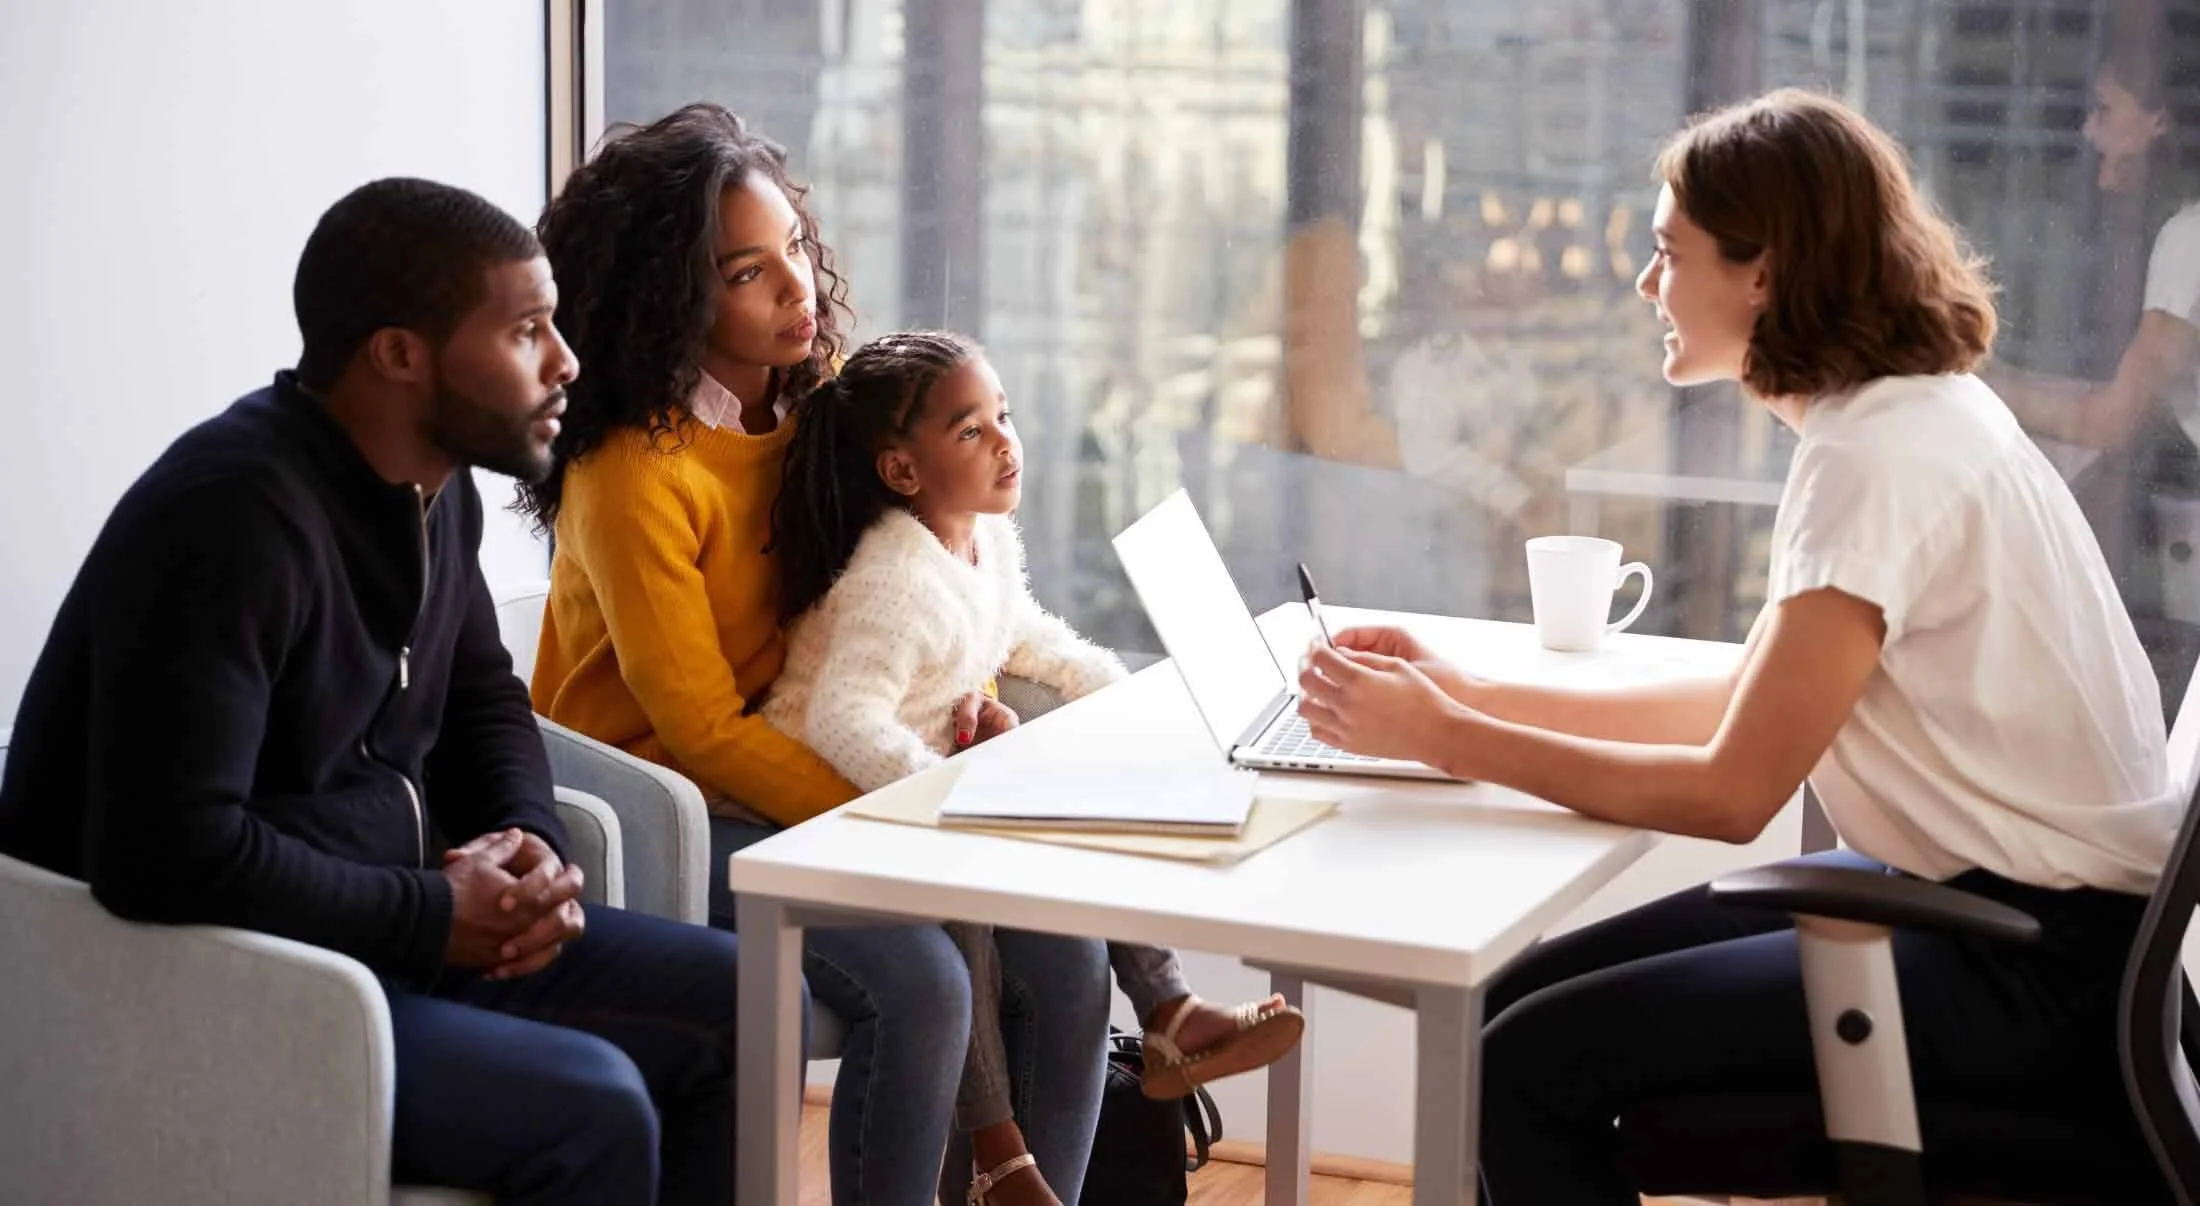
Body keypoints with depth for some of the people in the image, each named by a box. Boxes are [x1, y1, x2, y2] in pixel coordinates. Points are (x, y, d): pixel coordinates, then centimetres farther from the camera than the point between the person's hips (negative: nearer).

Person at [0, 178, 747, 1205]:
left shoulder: (434, 484, 5)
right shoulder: (234, 514, -25)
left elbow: (483, 696, 21)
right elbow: (170, 852, -32)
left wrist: (532, 839, -2)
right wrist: (435, 914, -21)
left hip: (384, 924, 10)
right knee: (590, 1110, -26)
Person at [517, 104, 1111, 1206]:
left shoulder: (819, 397, 4)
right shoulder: (633, 472, -19)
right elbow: (700, 727, -17)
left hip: (793, 769, 7)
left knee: (1062, 955, -11)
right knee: (918, 987, -28)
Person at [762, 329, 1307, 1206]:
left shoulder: (990, 539, 2)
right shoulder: (897, 582, -28)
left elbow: (1028, 638, 23)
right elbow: (843, 721, -41)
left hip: (941, 768, 10)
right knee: (958, 898, -31)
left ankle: (1166, 1015, 9)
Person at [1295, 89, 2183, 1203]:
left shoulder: (1880, 457, -20)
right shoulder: (1910, 413, 10)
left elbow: (1732, 791, -20)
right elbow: (1752, 701, 14)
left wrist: (1443, 739, -13)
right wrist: (1472, 695, 9)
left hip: (2042, 971, -10)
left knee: (1527, 1068, -14)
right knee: (1525, 999, 10)